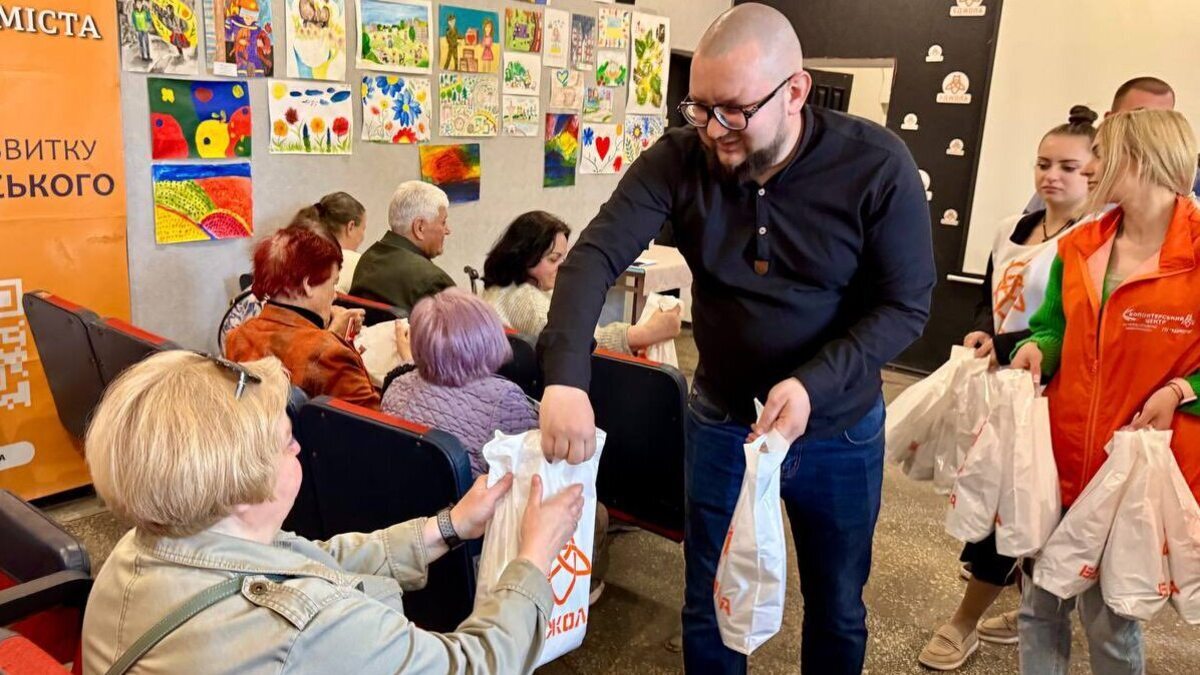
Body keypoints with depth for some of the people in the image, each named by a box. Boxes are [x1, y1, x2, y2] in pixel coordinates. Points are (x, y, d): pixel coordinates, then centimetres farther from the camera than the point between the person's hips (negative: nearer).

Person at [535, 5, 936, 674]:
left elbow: (906, 304, -14)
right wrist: (566, 379, -39)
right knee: (710, 606, 17)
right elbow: (595, 256, -23)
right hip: (720, 422, 1)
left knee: (837, 610, 20)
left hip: (840, 431, -1)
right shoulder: (677, 160, -15)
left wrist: (813, 384, -28)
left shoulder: (877, 165, -19)